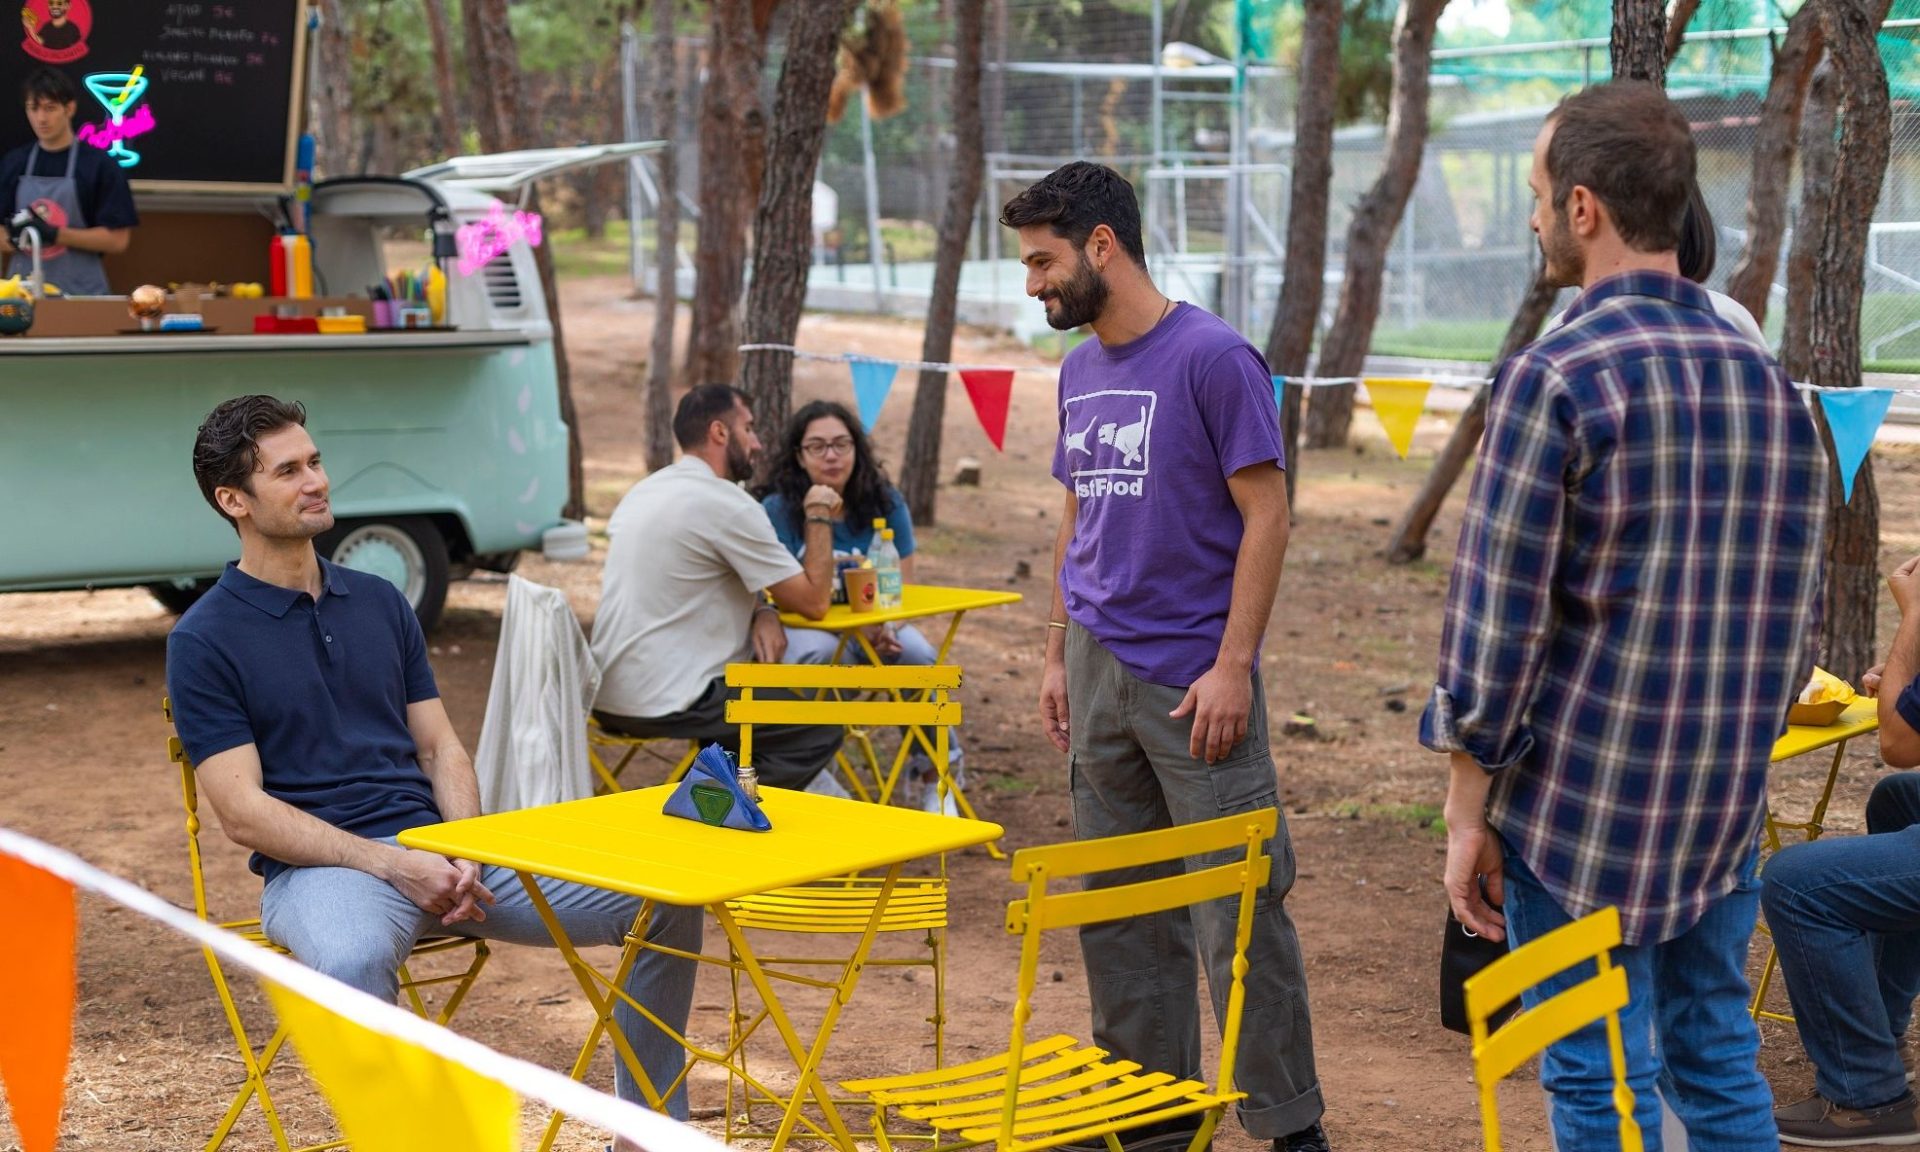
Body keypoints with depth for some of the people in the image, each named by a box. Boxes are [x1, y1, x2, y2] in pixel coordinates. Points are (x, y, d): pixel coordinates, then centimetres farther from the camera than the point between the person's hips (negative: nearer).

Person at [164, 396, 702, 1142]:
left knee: (666, 903, -8)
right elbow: (243, 813, -9)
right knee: (352, 962, -44)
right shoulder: (205, 640, -2)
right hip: (319, 864, -5)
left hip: (436, 842, 6)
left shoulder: (379, 603, 15)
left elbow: (440, 748, 14)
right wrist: (391, 864, -19)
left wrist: (467, 854, -7)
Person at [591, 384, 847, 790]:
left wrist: (762, 612, 3)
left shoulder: (643, 491, 14)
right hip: (663, 704, -9)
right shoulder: (728, 504, -14)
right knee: (820, 728, 0)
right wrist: (819, 517, 5)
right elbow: (813, 601, -8)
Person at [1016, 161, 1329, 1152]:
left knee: (1237, 911, -3)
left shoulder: (1213, 357, -9)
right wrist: (1058, 653, 15)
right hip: (1097, 671, 7)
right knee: (1115, 910, 11)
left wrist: (1233, 665, -15)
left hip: (1191, 679, -7)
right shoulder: (1081, 370, 13)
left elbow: (1265, 513, -11)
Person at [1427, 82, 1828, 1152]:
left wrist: (1470, 809, -7)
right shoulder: (1770, 380, 6)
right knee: (1718, 1062, 15)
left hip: (1582, 797, -6)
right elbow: (1801, 617, 11)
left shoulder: (1557, 379, -14)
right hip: (1726, 810, 6)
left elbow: (1497, 621, -15)